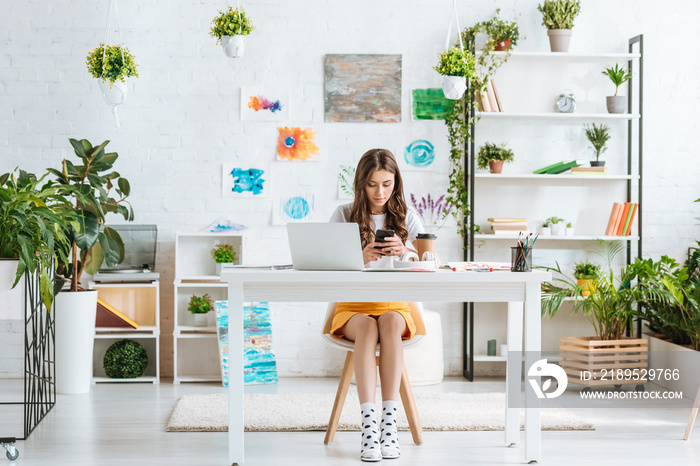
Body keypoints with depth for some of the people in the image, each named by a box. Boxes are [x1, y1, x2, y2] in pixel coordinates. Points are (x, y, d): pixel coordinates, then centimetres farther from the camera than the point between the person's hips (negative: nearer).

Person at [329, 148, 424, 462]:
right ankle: (368, 426, -42)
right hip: (352, 307, -1)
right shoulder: (344, 215, 3)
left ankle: (389, 422, -38)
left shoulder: (407, 218, 6)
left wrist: (406, 251, -24)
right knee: (367, 327, -35)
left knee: (390, 322, -35)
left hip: (394, 304, 1)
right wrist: (359, 258, -25)